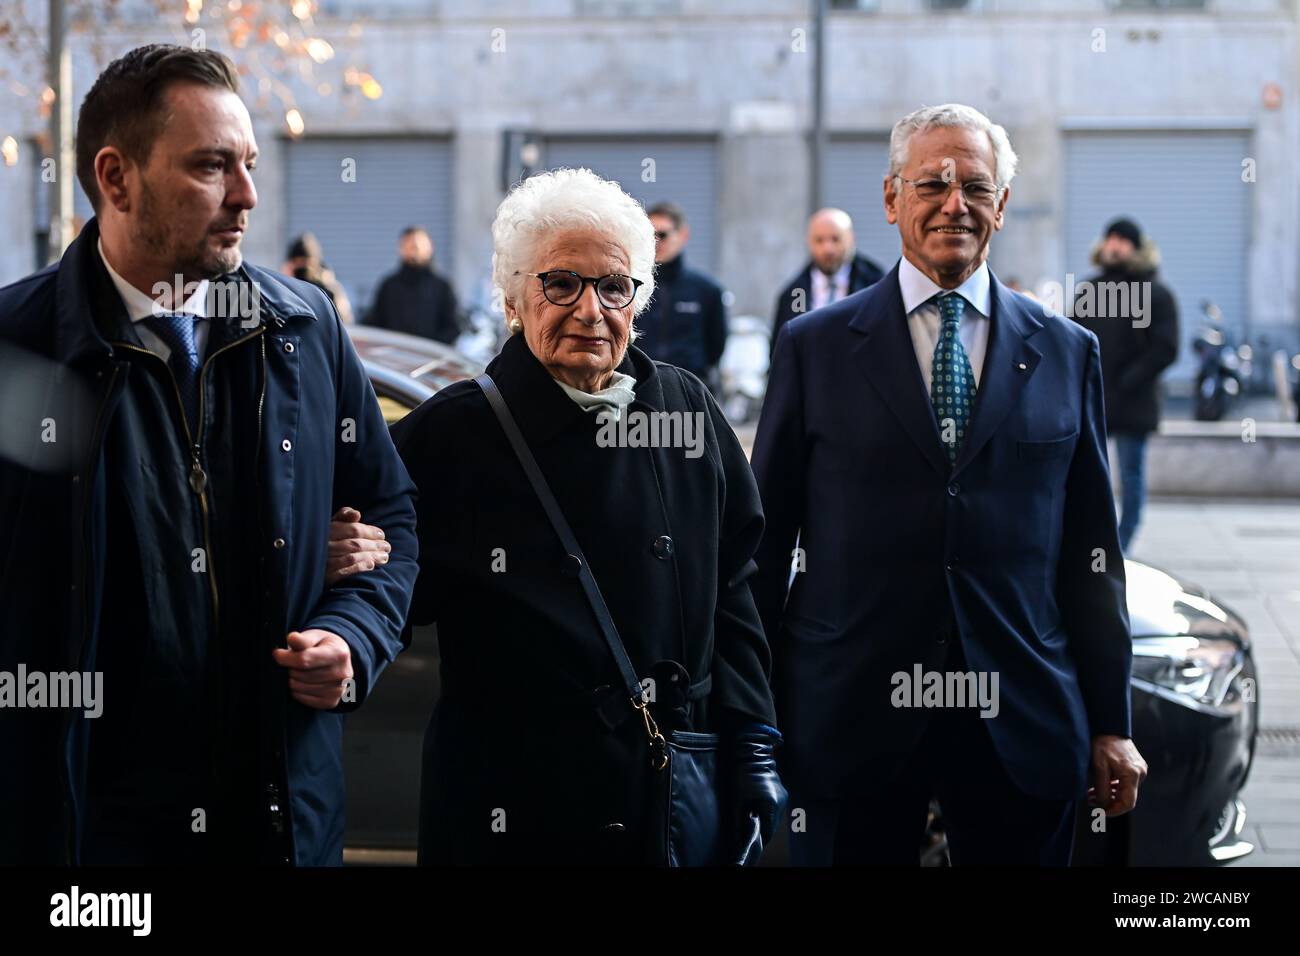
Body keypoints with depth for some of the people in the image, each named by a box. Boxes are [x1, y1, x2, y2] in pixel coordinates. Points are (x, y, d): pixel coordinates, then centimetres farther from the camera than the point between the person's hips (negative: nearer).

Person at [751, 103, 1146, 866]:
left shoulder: (1067, 353, 8)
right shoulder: (814, 347, 4)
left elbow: (1091, 552, 8)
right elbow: (766, 541, 5)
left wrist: (1111, 723, 6)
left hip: (1023, 727, 1)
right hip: (853, 719, -1)